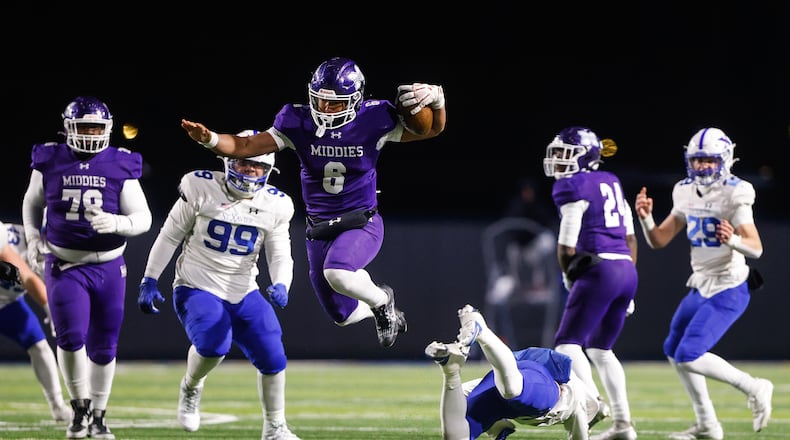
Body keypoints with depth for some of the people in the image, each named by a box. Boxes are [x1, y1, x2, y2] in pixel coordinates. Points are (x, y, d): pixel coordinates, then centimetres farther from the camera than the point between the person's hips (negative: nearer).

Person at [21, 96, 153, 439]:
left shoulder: (120, 166, -6)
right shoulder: (50, 162, -3)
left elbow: (143, 218, -5)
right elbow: (33, 203, 16)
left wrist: (116, 223, -24)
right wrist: (33, 235, 1)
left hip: (109, 268, 1)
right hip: (65, 266, -1)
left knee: (104, 348, 7)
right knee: (71, 337, -17)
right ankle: (80, 408, 3)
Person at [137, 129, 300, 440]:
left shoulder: (275, 205, -1)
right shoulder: (202, 188, -10)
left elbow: (280, 256, 1)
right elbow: (170, 236, -1)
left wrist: (281, 286, -20)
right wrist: (150, 280, -2)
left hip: (244, 294, 4)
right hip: (197, 289, -4)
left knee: (272, 358, -7)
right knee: (214, 344, -30)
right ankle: (191, 388, 4)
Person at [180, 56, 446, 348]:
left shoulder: (372, 122, -14)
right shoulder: (299, 124, -11)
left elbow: (433, 130, -4)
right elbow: (246, 147, -12)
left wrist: (435, 103, -25)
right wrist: (210, 140, -30)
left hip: (362, 224, -3)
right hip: (320, 230, 3)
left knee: (337, 273, -35)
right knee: (343, 316, 11)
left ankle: (380, 300, -2)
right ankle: (386, 315, 47)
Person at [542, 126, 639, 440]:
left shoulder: (573, 188, -6)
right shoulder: (611, 184, 18)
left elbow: (566, 246, -6)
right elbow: (631, 239, 20)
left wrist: (569, 278, 11)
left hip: (599, 270, -8)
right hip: (627, 270, 8)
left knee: (567, 342, -2)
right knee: (599, 348, 17)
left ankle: (593, 401, -24)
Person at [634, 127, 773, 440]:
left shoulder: (734, 195, -18)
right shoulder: (687, 194, 4)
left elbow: (756, 249, -23)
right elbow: (658, 240, 7)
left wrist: (733, 240, -44)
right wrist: (645, 217, -12)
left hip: (728, 291, -9)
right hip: (701, 287, 9)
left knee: (689, 356, -17)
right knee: (673, 351, 14)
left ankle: (754, 389, -1)